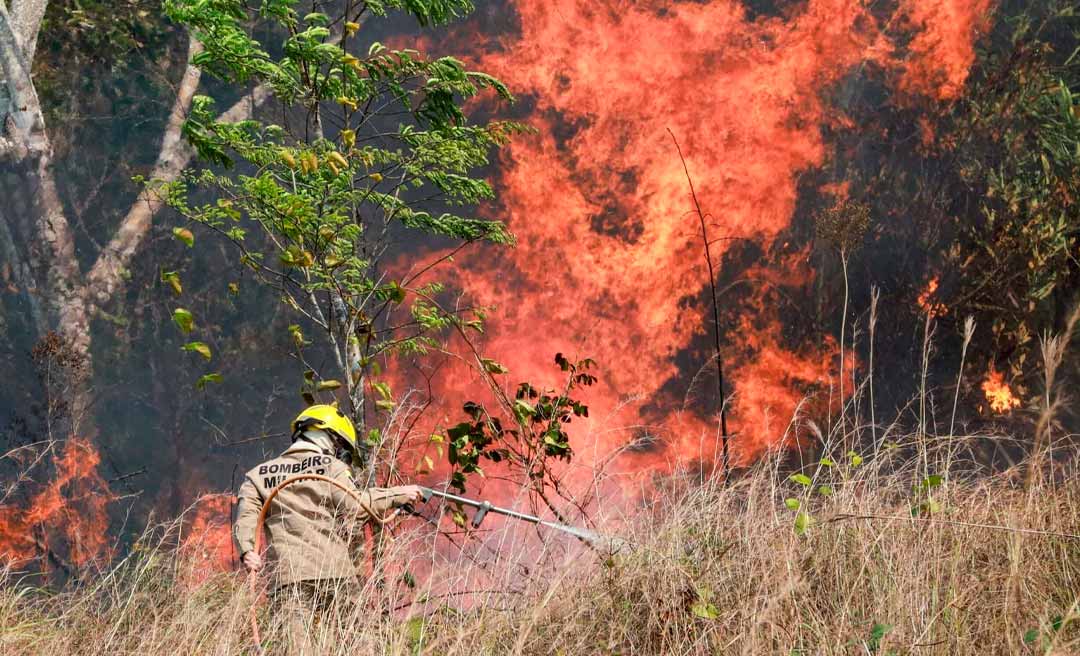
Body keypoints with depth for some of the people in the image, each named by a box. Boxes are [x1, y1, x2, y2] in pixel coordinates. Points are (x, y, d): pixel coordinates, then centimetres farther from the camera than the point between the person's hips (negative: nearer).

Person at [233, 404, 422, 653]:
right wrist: (397, 494, 3)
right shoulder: (332, 466, 10)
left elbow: (246, 516, 5)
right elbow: (353, 506, -7)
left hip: (286, 574, 2)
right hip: (333, 571, -2)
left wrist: (247, 550, -9)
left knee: (297, 645, -8)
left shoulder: (258, 475, 23)